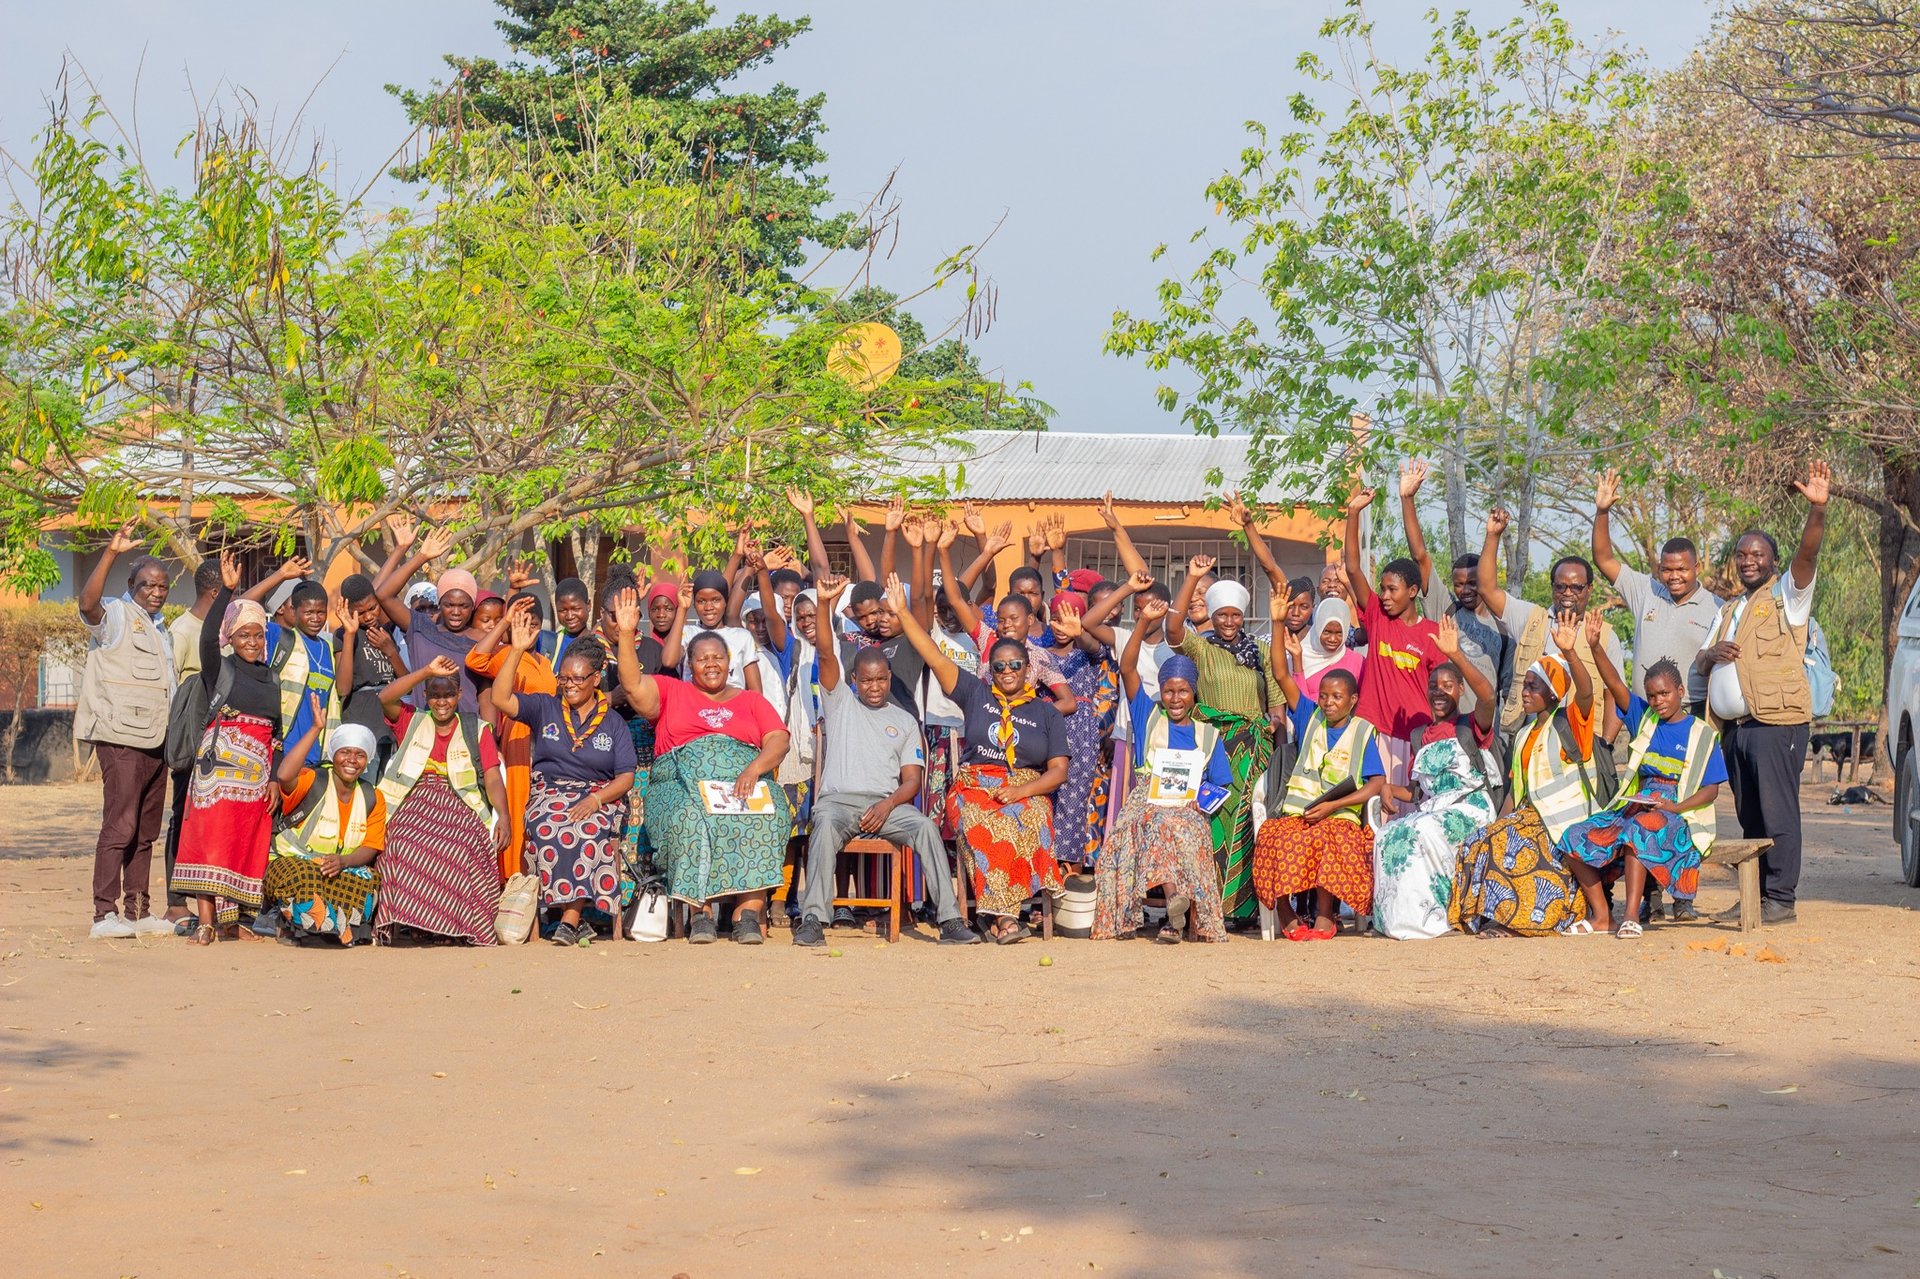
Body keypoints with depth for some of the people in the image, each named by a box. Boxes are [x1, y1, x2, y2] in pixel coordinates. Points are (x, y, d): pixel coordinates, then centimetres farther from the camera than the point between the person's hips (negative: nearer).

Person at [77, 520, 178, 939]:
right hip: (121, 738, -8)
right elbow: (87, 602, -27)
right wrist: (111, 553, -35)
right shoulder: (115, 615, -3)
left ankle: (137, 911, 15)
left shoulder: (158, 627, 21)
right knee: (120, 826, -13)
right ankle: (105, 915, -15)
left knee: (146, 831, 10)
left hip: (156, 740, 8)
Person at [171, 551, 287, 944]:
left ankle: (228, 919, 12)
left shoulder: (271, 679, 16)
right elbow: (207, 637, -17)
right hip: (221, 761, -5)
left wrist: (275, 778, 6)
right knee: (211, 836, -10)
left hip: (257, 770, 5)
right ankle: (205, 921, -13)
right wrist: (227, 591, -25)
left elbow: (276, 731, 15)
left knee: (246, 844, 5)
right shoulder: (220, 668, 3)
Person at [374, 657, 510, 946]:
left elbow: (493, 778, 7)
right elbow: (384, 698, 0)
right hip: (414, 806, 0)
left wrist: (503, 816, -12)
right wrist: (427, 671, -6)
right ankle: (400, 923, -35)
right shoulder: (410, 722, 21)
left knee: (461, 846, -36)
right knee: (406, 845, -36)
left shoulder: (477, 730, 18)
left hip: (459, 808, 0)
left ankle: (461, 926, -32)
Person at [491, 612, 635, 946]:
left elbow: (626, 777, 4)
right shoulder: (545, 708, 12)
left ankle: (569, 919, -34)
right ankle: (579, 921, -27)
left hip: (599, 797, -1)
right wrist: (518, 650, -9)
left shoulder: (612, 723, 11)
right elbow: (501, 699, -4)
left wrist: (595, 799, -15)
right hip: (550, 793, 1)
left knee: (587, 830, -37)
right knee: (549, 829, -35)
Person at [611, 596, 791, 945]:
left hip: (745, 783, 1)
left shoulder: (751, 700, 24)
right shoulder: (672, 692, 22)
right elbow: (634, 685, 4)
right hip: (683, 784, -1)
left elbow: (778, 740, 9)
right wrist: (626, 635, -8)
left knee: (766, 818, -32)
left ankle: (749, 912, -35)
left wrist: (754, 769, -12)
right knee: (690, 819, -36)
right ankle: (702, 912, -32)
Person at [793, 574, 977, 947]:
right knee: (826, 826, -37)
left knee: (925, 826, -29)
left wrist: (887, 805, -10)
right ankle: (813, 919, -39)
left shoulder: (905, 721, 20)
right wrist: (825, 603, -15)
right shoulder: (839, 701, 17)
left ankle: (950, 920, -31)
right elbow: (826, 655, 1)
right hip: (838, 799, -1)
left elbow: (912, 780, 12)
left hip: (888, 802, 2)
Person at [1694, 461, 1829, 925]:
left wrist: (1818, 510, -31)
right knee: (1750, 816, 8)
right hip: (1734, 725, 7)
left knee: (1778, 812, -9)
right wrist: (1713, 653, -2)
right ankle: (1757, 895, 13)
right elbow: (1700, 665, 23)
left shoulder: (1787, 596, 4)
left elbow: (1807, 554, -14)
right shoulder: (1728, 610, 25)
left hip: (1777, 721, -7)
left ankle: (1781, 899, -9)